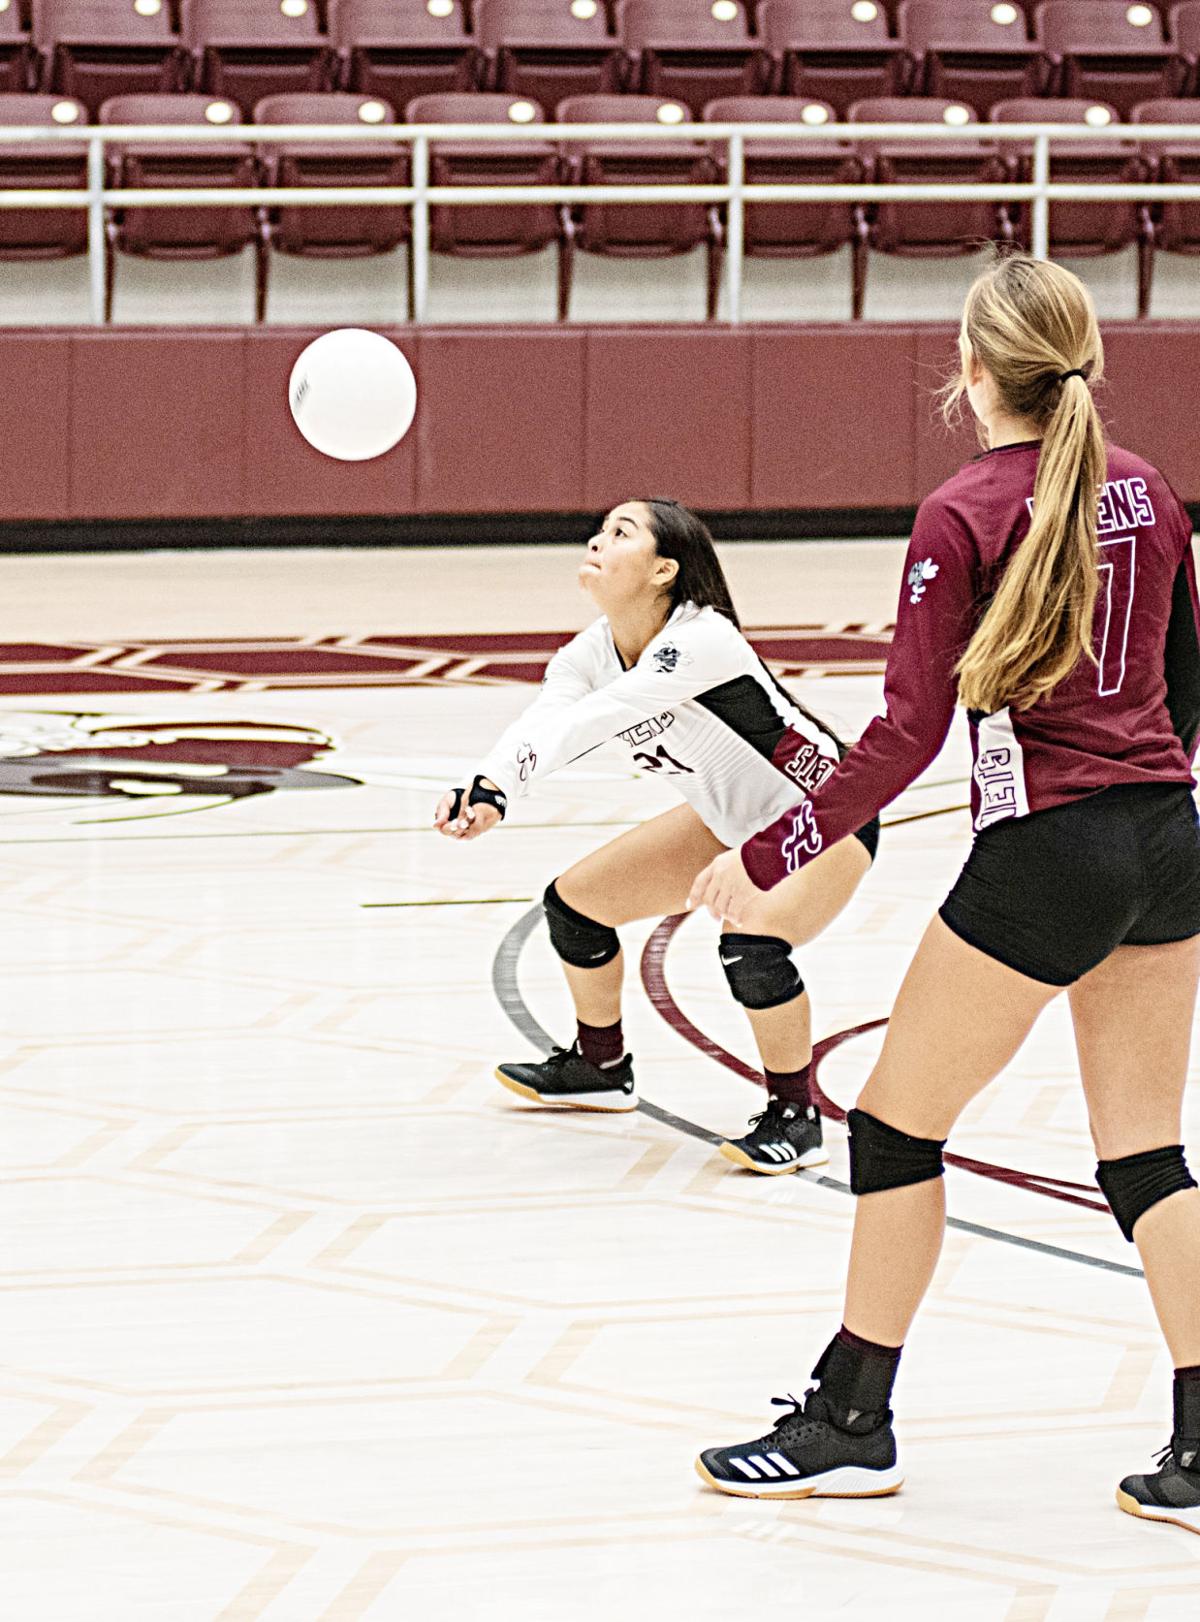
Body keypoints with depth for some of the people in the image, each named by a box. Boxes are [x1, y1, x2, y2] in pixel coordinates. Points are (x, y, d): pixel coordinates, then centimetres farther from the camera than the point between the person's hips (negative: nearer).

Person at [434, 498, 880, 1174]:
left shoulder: (700, 641, -33)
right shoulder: (592, 652, -11)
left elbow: (589, 720, -45)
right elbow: (542, 723, -30)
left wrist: (492, 787, -55)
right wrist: (489, 794, -51)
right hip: (732, 819, 9)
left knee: (752, 944, -33)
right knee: (575, 900, 8)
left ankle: (795, 1119, -11)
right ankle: (601, 1067, 32)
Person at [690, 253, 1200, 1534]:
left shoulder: (963, 517, -12)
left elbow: (907, 734, -14)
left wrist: (765, 860, -9)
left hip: (1044, 853, -7)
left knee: (898, 1122, 8)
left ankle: (851, 1423, 15)